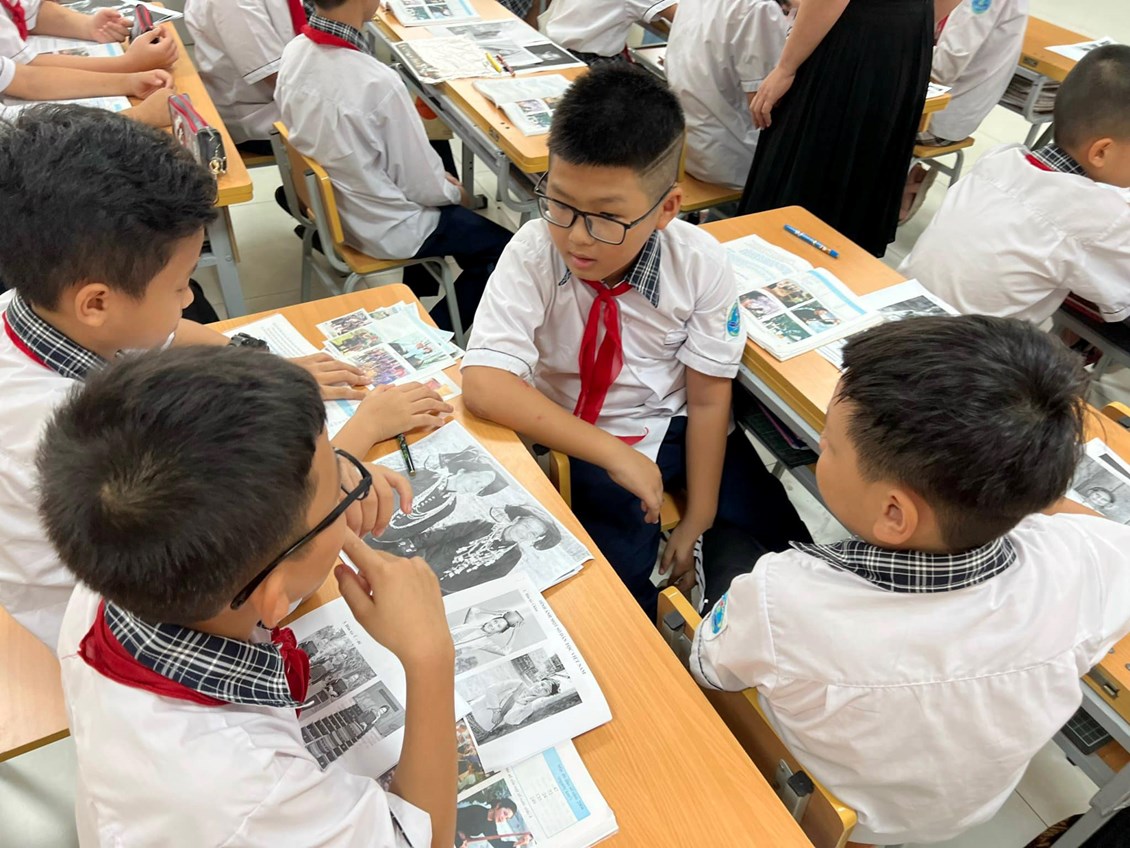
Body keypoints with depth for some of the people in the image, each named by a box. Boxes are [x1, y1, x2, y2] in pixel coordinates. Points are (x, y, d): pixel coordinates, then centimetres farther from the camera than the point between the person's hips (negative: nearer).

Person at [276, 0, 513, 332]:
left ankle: (416, 291, 39)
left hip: (331, 204, 8)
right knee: (506, 248, 7)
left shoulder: (293, 53, -9)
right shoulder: (378, 82, -32)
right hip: (385, 228, -8)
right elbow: (421, 187, -22)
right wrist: (456, 193, 2)